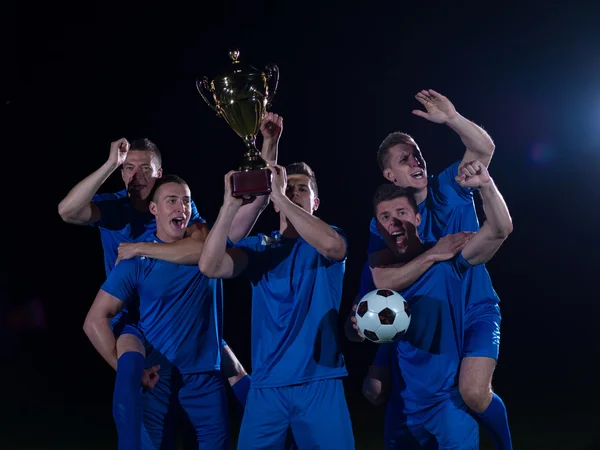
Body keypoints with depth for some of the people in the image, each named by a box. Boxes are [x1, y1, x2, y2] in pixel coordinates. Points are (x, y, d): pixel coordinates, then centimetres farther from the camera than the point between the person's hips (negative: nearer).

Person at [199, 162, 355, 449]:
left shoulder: (331, 237, 5)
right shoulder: (258, 247, 10)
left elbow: (330, 245, -21)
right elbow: (209, 267, -8)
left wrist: (281, 197, -21)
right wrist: (230, 204, -16)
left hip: (320, 381, -2)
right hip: (267, 383, 2)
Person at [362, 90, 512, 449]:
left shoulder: (449, 188, -2)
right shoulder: (382, 221, -6)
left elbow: (485, 148, -17)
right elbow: (385, 282, -19)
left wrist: (452, 119, -32)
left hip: (475, 312, -2)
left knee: (474, 392, -24)